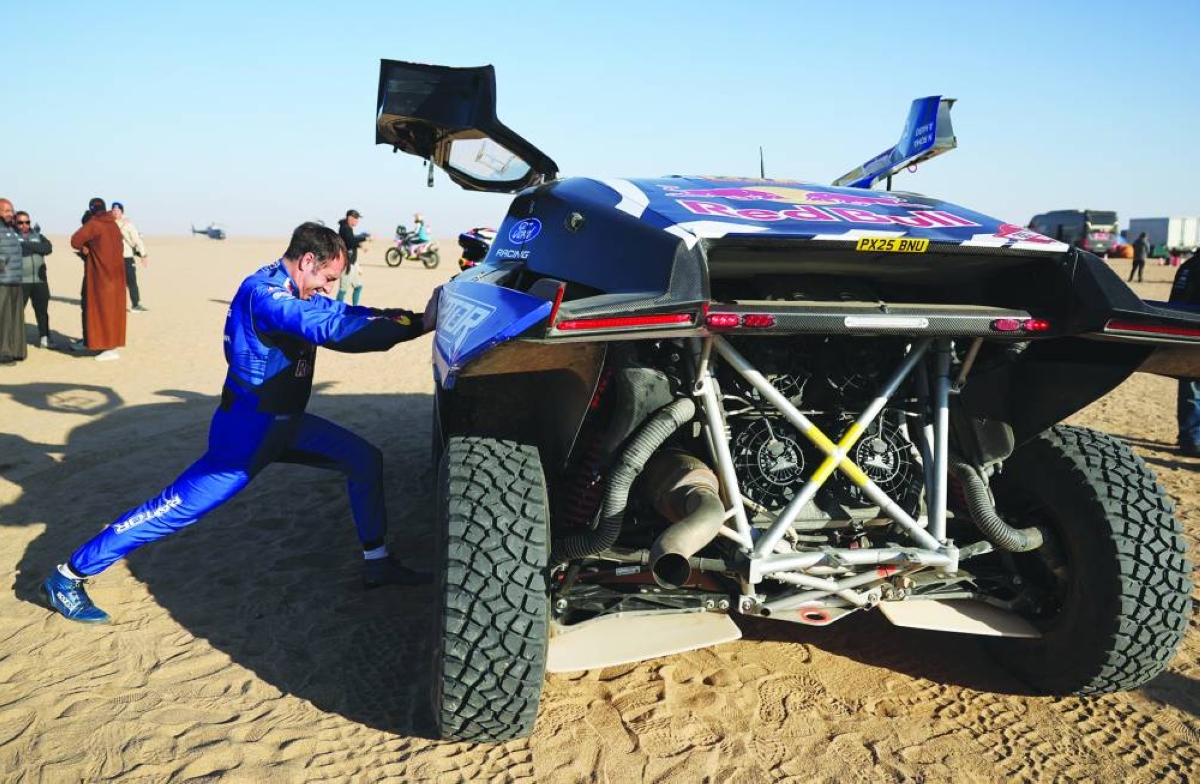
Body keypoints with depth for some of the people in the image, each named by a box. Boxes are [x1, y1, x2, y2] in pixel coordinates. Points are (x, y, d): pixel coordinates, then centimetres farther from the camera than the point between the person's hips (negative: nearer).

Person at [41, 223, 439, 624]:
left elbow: (350, 314, 6)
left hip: (286, 423, 10)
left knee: (365, 459, 7)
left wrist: (417, 317, -9)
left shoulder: (298, 292, 5)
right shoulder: (264, 293, -25)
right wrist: (417, 324, -34)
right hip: (247, 430, -9)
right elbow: (335, 328, -36)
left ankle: (377, 563, 16)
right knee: (179, 506, -7)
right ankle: (68, 577, 8)